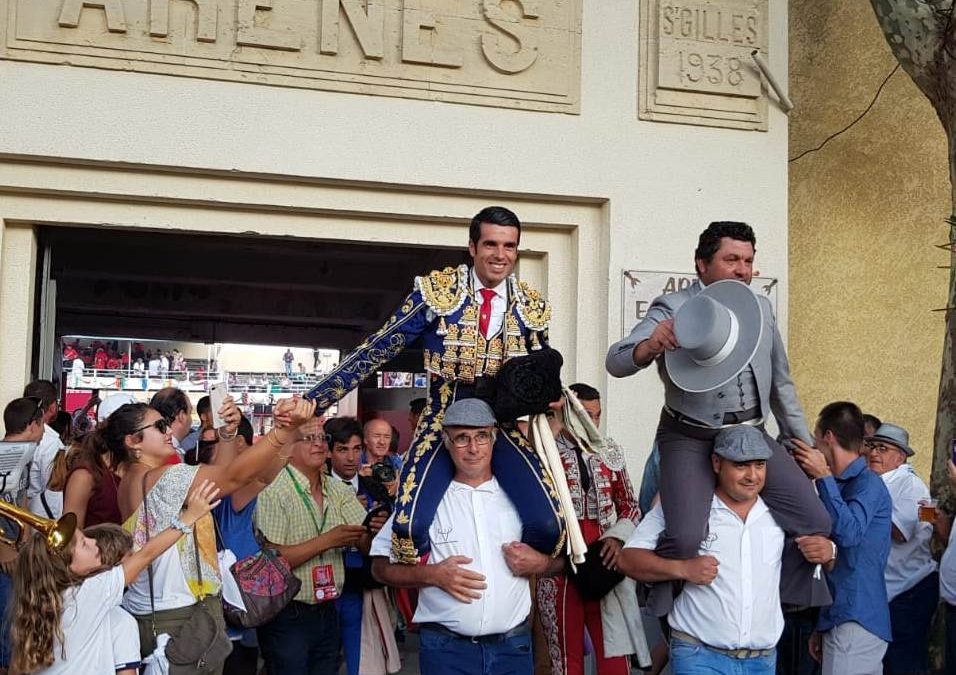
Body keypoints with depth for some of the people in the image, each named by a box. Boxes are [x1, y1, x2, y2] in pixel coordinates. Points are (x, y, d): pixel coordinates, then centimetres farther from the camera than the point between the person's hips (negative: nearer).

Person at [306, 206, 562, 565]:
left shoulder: (533, 307, 3)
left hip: (503, 429, 2)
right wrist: (311, 401, -8)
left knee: (547, 527, -19)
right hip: (442, 426, -2)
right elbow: (375, 351, -5)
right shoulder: (436, 291, -6)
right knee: (411, 527, -25)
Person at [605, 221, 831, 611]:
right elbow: (616, 362, -18)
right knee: (685, 539, -23)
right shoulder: (673, 309, -6)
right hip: (691, 440, -5)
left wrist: (803, 442, 21)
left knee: (815, 525, -3)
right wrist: (650, 346, -39)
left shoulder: (761, 308, 12)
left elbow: (780, 382, 22)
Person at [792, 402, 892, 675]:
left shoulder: (868, 484, -9)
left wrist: (824, 476, -18)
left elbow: (849, 532, -26)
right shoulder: (842, 486, 18)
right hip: (841, 621, 9)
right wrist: (822, 627, 24)